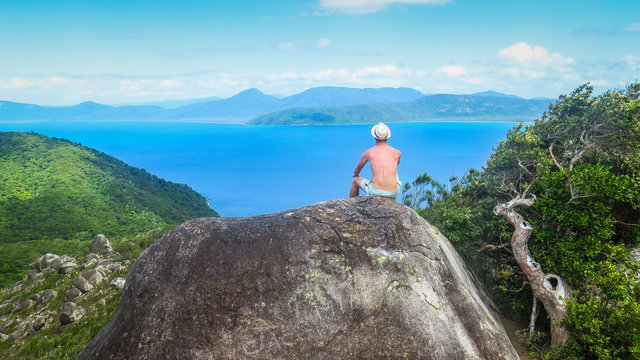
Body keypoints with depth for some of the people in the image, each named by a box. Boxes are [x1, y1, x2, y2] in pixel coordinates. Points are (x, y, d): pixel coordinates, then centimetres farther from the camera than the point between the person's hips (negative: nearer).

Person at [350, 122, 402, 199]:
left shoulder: (368, 153, 3)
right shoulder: (397, 153, 7)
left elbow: (357, 170, 22)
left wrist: (356, 175, 48)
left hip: (375, 191, -2)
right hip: (393, 192, 2)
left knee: (355, 180, 28)